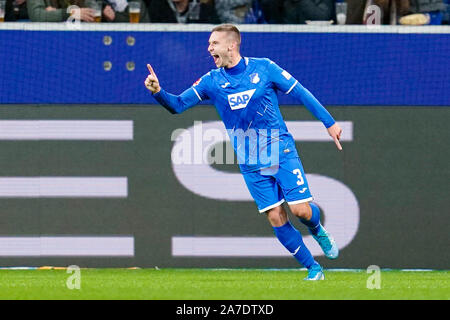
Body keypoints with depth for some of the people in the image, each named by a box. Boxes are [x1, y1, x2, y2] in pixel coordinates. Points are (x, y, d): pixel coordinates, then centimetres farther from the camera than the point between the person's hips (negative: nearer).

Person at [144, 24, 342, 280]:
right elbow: (178, 105, -2)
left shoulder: (264, 68, -7)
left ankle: (318, 231, 26)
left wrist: (329, 123, 0)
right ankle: (313, 268, 10)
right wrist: (158, 92, -23)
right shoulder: (211, 81, 0)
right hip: (251, 163, 2)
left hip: (281, 151, -2)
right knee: (276, 218, -4)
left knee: (300, 209, -10)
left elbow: (300, 93, 0)